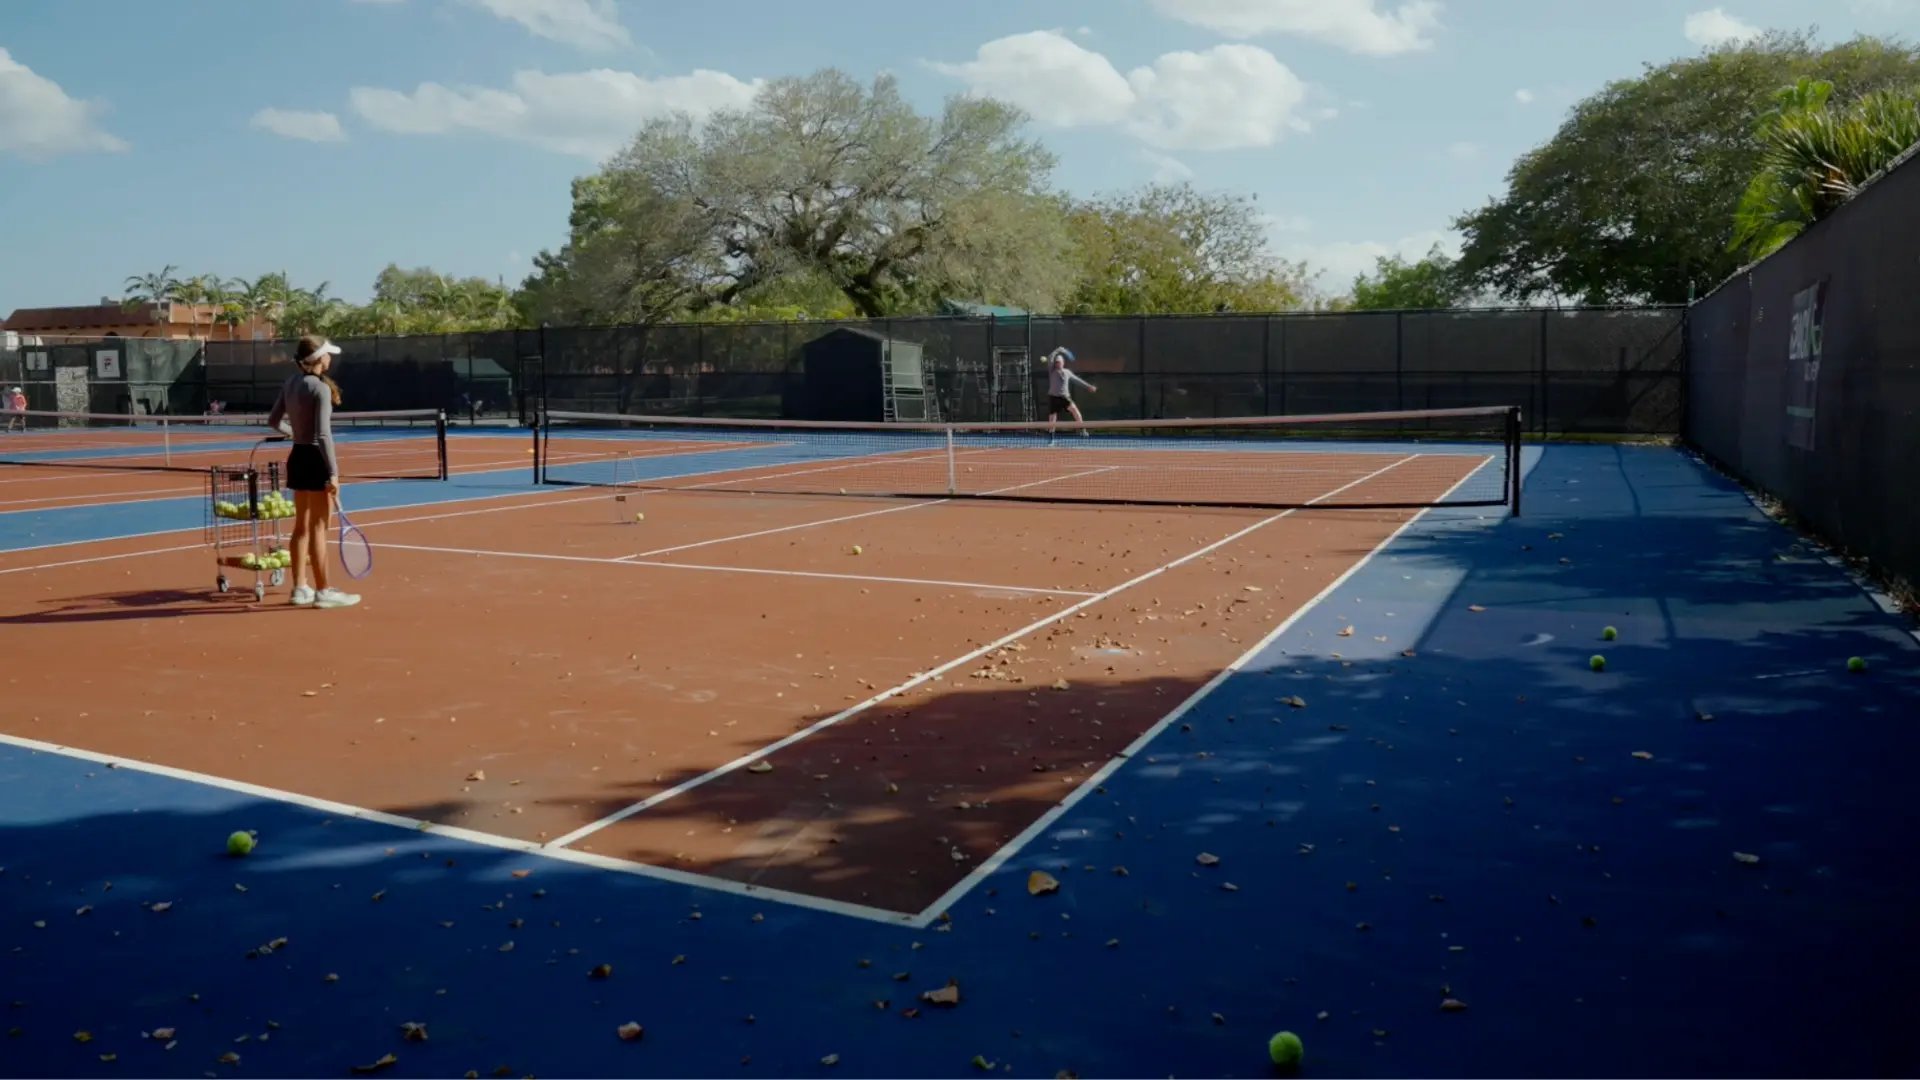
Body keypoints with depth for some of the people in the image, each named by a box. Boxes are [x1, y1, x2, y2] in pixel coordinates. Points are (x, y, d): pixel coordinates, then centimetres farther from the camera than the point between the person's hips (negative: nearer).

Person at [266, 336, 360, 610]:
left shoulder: (291, 384, 8)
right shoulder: (320, 388, -16)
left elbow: (273, 420, 17)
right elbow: (323, 434, -21)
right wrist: (333, 472, -21)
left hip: (297, 456, 8)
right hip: (315, 458, -8)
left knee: (302, 526, 14)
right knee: (318, 527, -2)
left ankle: (300, 588, 21)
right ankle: (323, 591, 4)